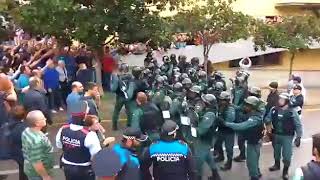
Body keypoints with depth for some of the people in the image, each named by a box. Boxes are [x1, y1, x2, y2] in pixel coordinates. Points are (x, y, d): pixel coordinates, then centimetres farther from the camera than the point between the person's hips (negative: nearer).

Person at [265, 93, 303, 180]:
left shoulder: (292, 112, -15)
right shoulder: (274, 110, -5)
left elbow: (298, 125, -10)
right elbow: (267, 118, 9)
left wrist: (298, 137, -14)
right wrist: (268, 124, -13)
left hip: (287, 136, -4)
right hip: (275, 135, 4)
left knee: (287, 155, -1)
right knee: (276, 151, 24)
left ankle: (285, 171, 18)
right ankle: (277, 165, 48)